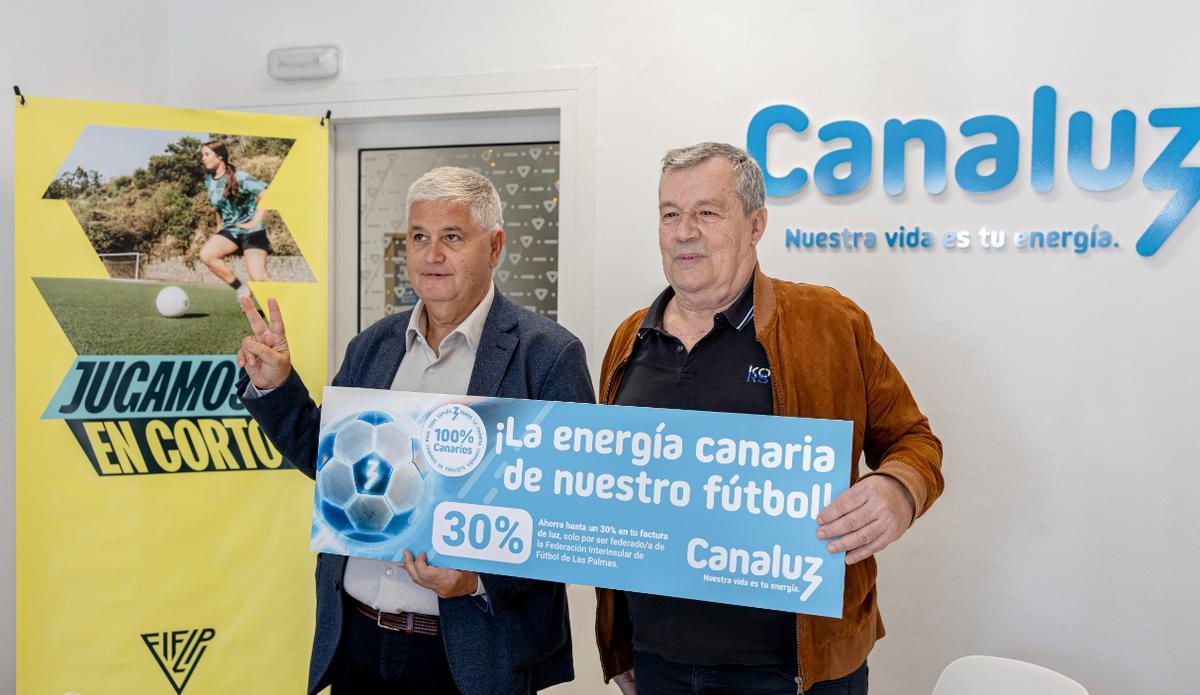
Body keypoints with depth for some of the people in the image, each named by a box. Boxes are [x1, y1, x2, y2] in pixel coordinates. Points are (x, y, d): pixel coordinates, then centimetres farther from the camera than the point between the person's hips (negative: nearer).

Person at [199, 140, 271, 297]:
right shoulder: (209, 181, 7)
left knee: (259, 279, -16)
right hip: (229, 231, 6)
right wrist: (219, 227, 21)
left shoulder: (240, 178, -13)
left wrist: (255, 222, -20)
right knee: (206, 254, -23)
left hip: (251, 232, -6)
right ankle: (241, 289, -10)